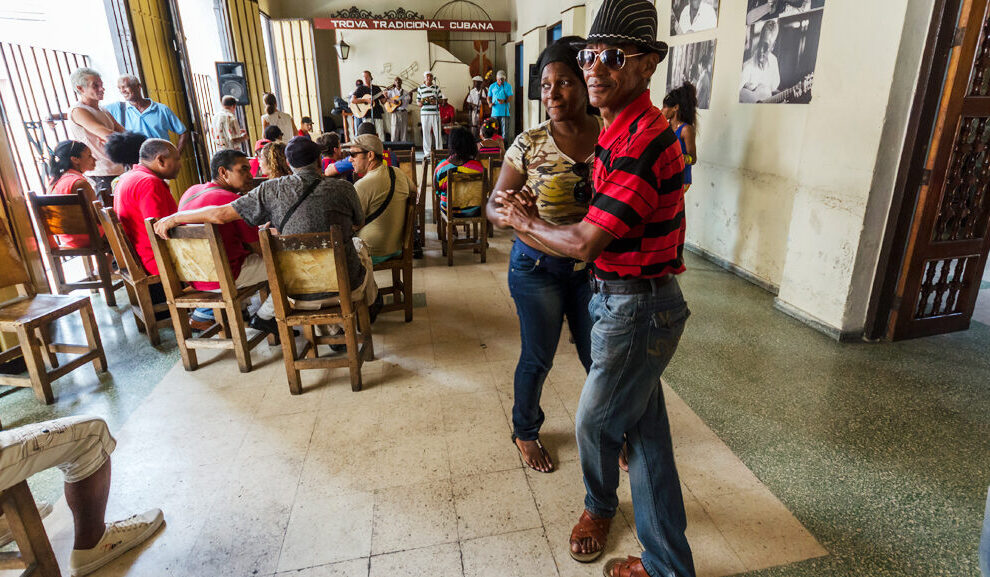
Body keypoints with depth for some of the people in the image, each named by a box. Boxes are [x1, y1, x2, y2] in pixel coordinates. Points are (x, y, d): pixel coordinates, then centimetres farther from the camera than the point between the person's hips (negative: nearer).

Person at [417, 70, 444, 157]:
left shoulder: (436, 87, 9)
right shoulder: (420, 88, 9)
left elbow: (441, 99, 9)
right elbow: (418, 102, 9)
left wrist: (436, 101, -10)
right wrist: (422, 101, -13)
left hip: (435, 113, 0)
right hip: (424, 113, 0)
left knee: (437, 132, -2)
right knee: (426, 132, 0)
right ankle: (427, 152, 7)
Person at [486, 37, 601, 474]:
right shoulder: (529, 145, -9)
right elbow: (494, 206, -5)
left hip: (594, 267, 2)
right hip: (538, 267, -2)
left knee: (599, 356, 15)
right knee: (537, 358, 12)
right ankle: (525, 431, 39)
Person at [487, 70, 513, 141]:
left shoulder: (508, 86, 5)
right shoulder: (492, 86, 13)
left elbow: (510, 98, -3)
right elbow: (489, 97, 19)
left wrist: (504, 101, -22)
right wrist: (490, 103, -2)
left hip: (504, 112, -2)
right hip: (494, 112, 3)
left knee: (505, 130, -8)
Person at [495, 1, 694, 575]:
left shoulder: (642, 142, -24)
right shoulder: (622, 131, 10)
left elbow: (585, 242, -23)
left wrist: (529, 223, -5)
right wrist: (536, 219, 4)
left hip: (636, 309, -10)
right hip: (629, 299, 10)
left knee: (595, 421, 12)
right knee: (646, 433, 18)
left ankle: (600, 507, 46)